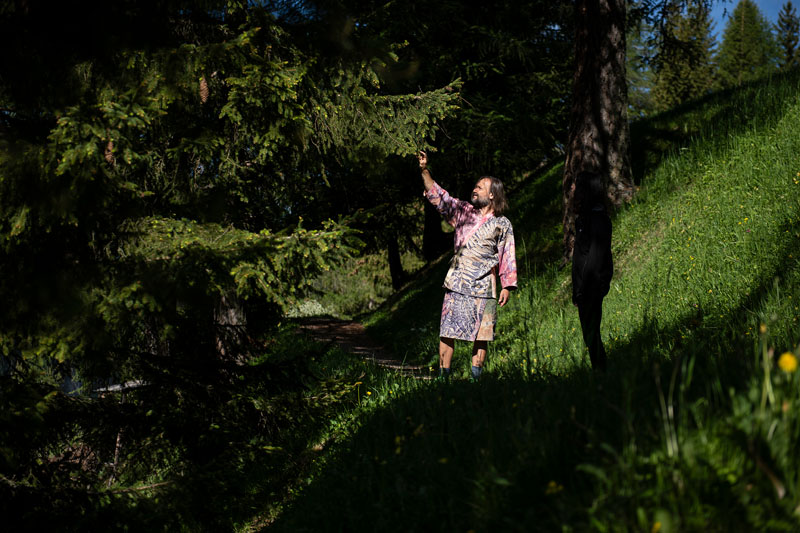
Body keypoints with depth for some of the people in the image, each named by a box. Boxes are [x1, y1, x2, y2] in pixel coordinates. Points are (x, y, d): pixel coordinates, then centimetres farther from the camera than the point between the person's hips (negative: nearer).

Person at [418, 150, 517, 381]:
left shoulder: (502, 224, 5)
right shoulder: (463, 211, 10)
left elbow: (507, 257, 6)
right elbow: (438, 195, 6)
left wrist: (507, 286, 2)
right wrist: (424, 170, -5)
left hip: (484, 286, -1)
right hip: (456, 283, 1)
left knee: (481, 335, 1)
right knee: (447, 331, -2)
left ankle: (476, 378, 9)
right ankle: (443, 376, 2)